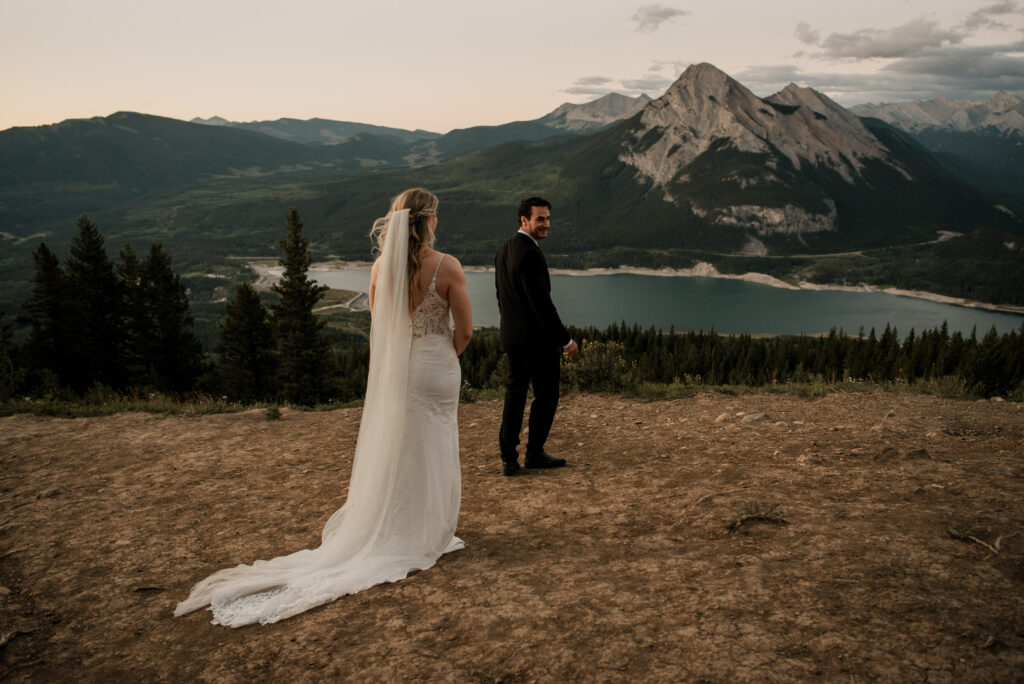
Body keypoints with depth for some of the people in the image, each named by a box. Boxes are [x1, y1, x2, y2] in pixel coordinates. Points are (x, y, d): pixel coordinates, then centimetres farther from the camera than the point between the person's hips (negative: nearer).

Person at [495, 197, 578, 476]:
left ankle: (509, 458, 16)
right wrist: (565, 339, -17)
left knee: (514, 394, 12)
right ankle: (534, 453, 18)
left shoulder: (504, 249, 9)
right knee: (546, 394, 8)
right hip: (537, 338, -9)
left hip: (512, 337, 9)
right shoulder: (530, 254, -20)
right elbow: (541, 303, -23)